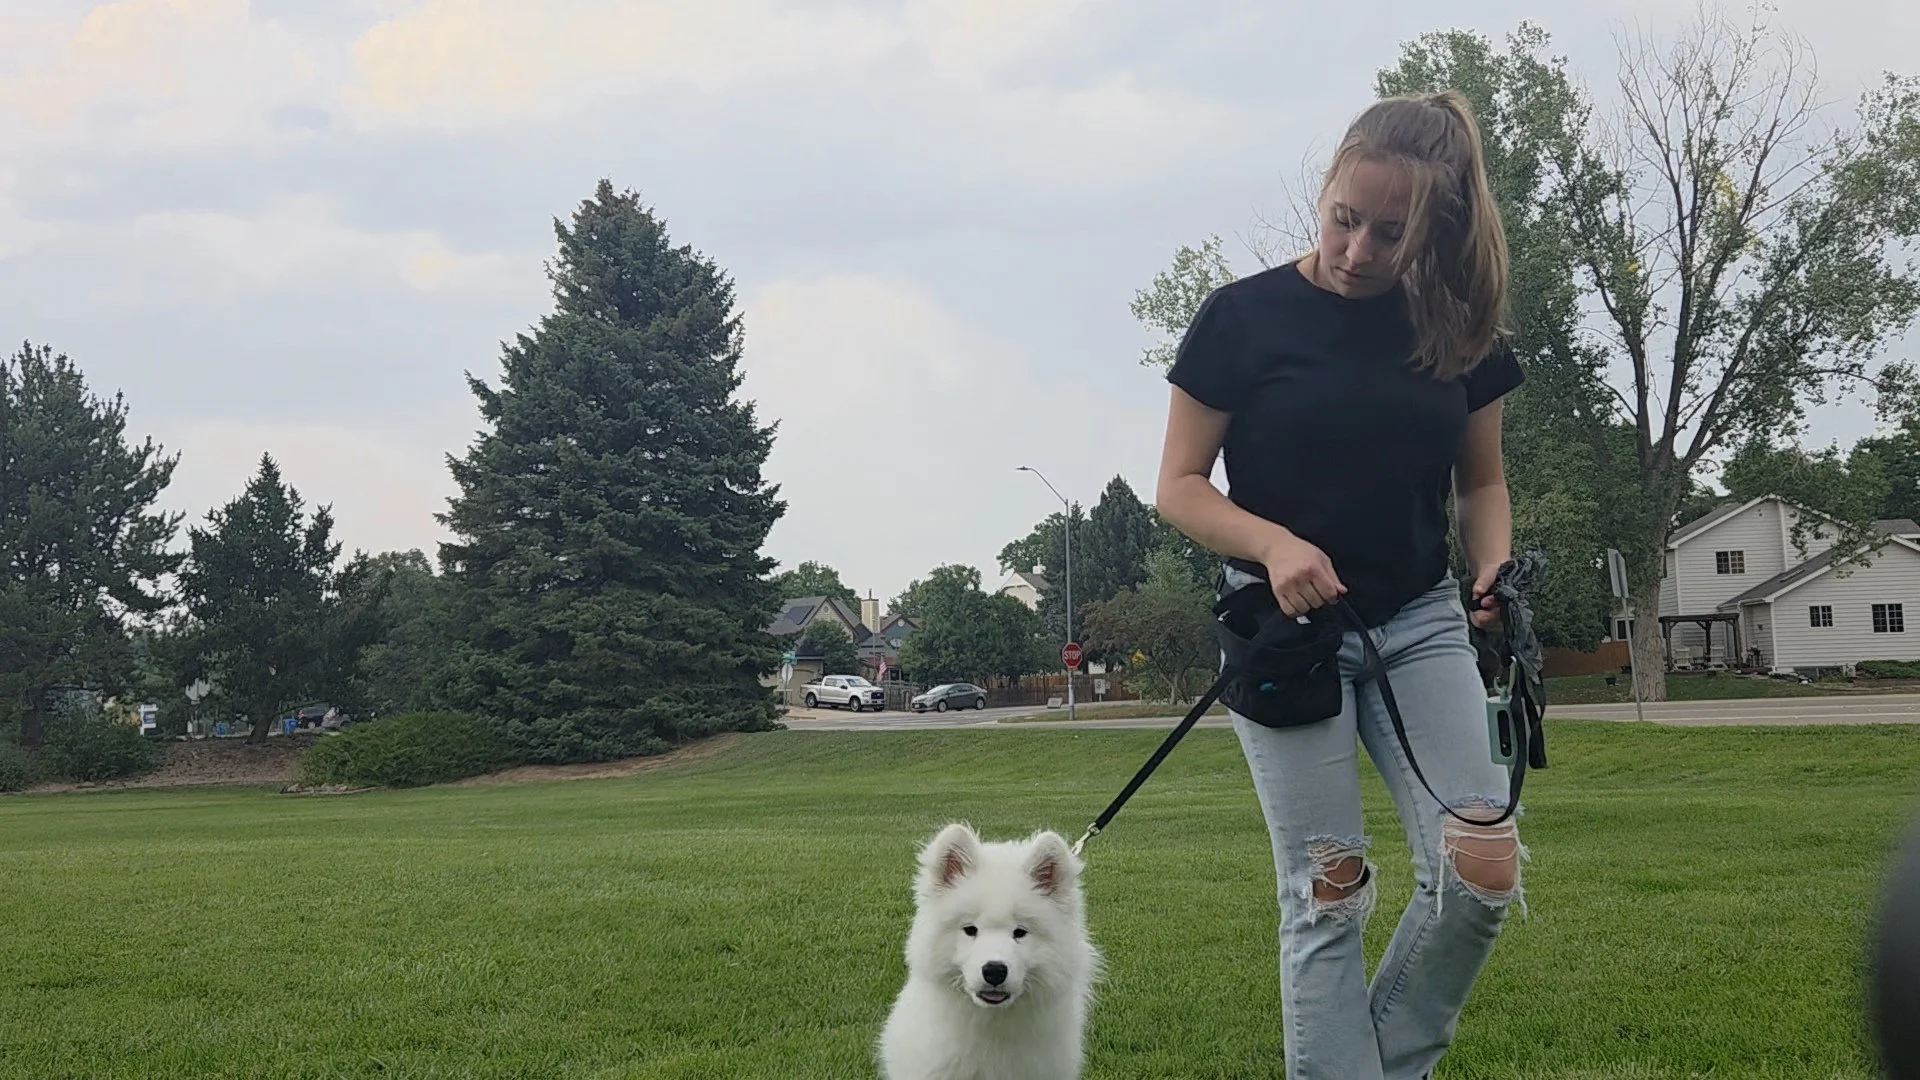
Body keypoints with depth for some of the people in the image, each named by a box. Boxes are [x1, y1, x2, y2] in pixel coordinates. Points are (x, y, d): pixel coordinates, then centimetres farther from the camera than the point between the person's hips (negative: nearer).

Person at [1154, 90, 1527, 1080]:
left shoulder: (1458, 328, 3)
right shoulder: (1246, 316, -7)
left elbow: (1481, 479, 14)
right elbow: (1179, 486, -4)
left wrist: (1494, 565, -7)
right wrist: (1275, 544, -22)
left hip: (1419, 619, 3)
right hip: (1283, 625, -3)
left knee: (1484, 866, -10)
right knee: (1327, 891, -5)